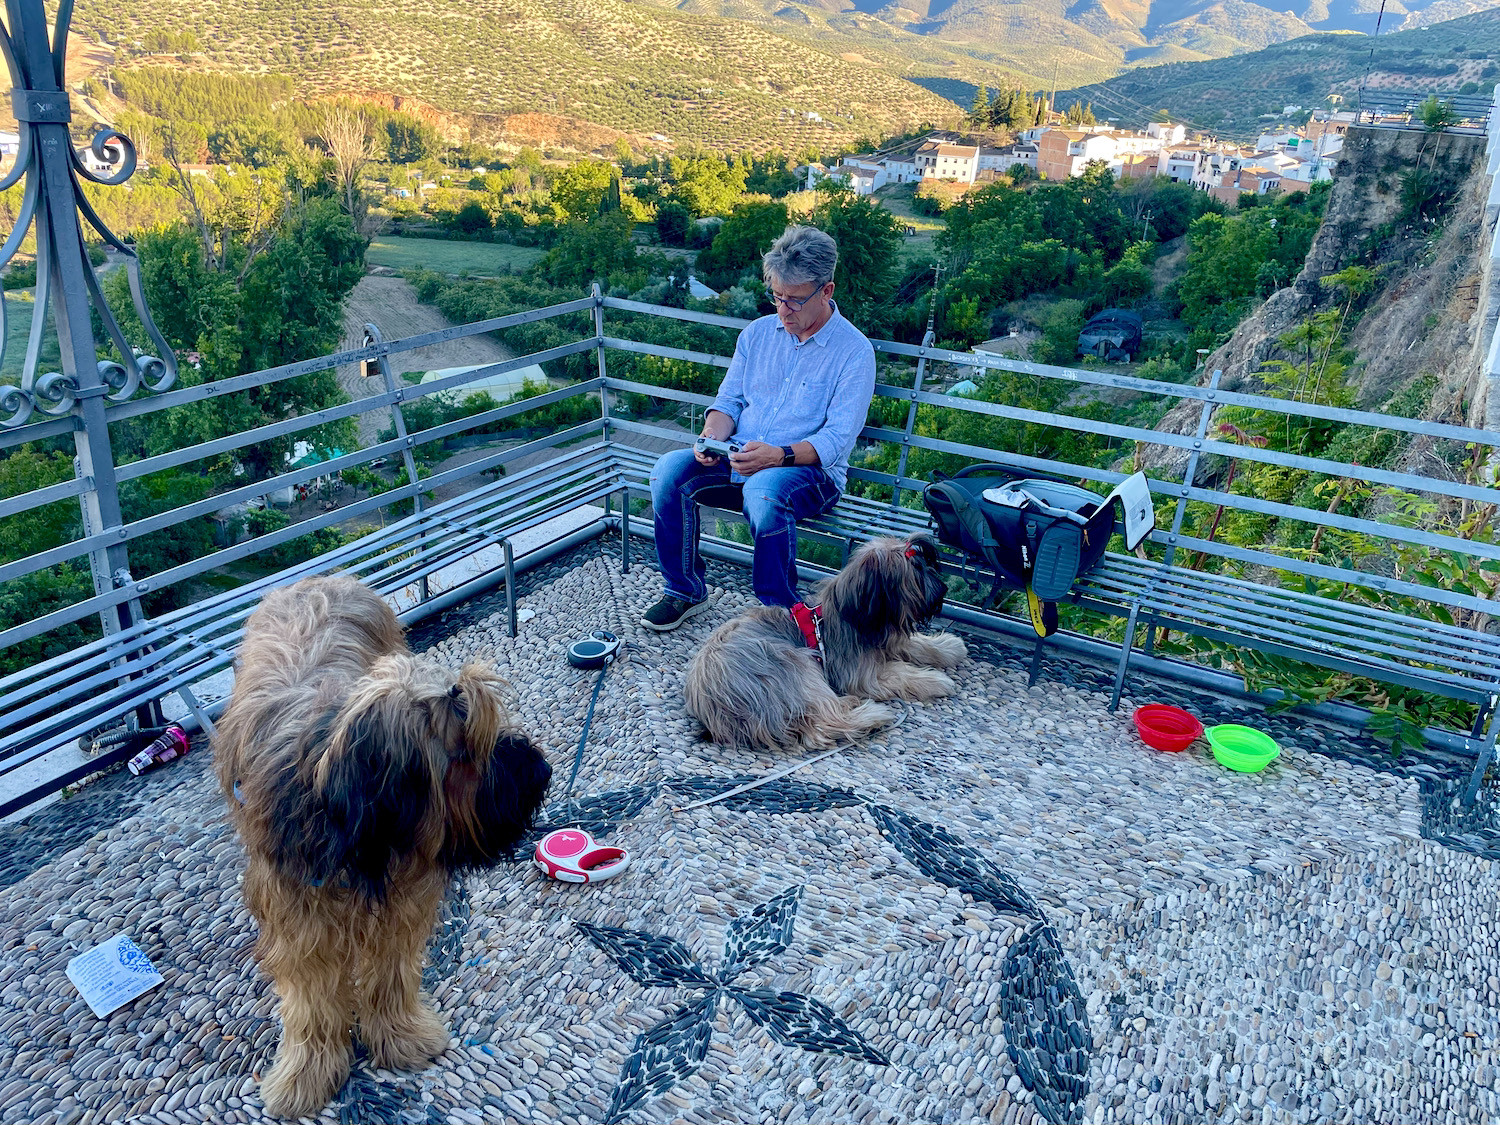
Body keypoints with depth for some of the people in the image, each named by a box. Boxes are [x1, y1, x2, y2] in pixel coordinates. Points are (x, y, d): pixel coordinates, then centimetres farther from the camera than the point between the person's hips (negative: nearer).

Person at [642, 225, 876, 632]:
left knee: (764, 490, -39)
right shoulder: (758, 332, 11)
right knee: (669, 470, -21)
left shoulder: (853, 350, -6)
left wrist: (779, 455, -29)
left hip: (811, 472, -5)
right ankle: (685, 590, -5)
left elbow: (837, 438, -13)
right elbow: (729, 399, 14)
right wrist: (712, 437, -10)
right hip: (739, 460, 5)